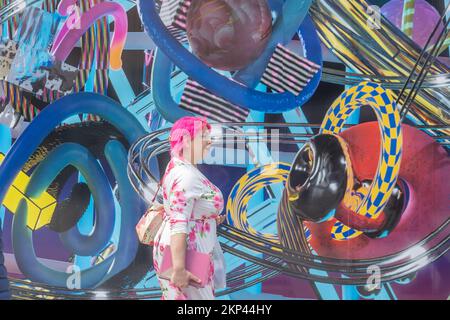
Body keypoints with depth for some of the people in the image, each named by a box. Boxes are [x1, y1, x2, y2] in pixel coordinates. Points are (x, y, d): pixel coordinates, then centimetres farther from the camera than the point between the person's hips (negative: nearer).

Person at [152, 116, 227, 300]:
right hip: (184, 254, -10)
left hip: (186, 249, 10)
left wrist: (210, 218, 11)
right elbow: (178, 224, -29)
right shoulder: (186, 176, -22)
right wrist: (179, 269, -32)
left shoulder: (179, 167, 10)